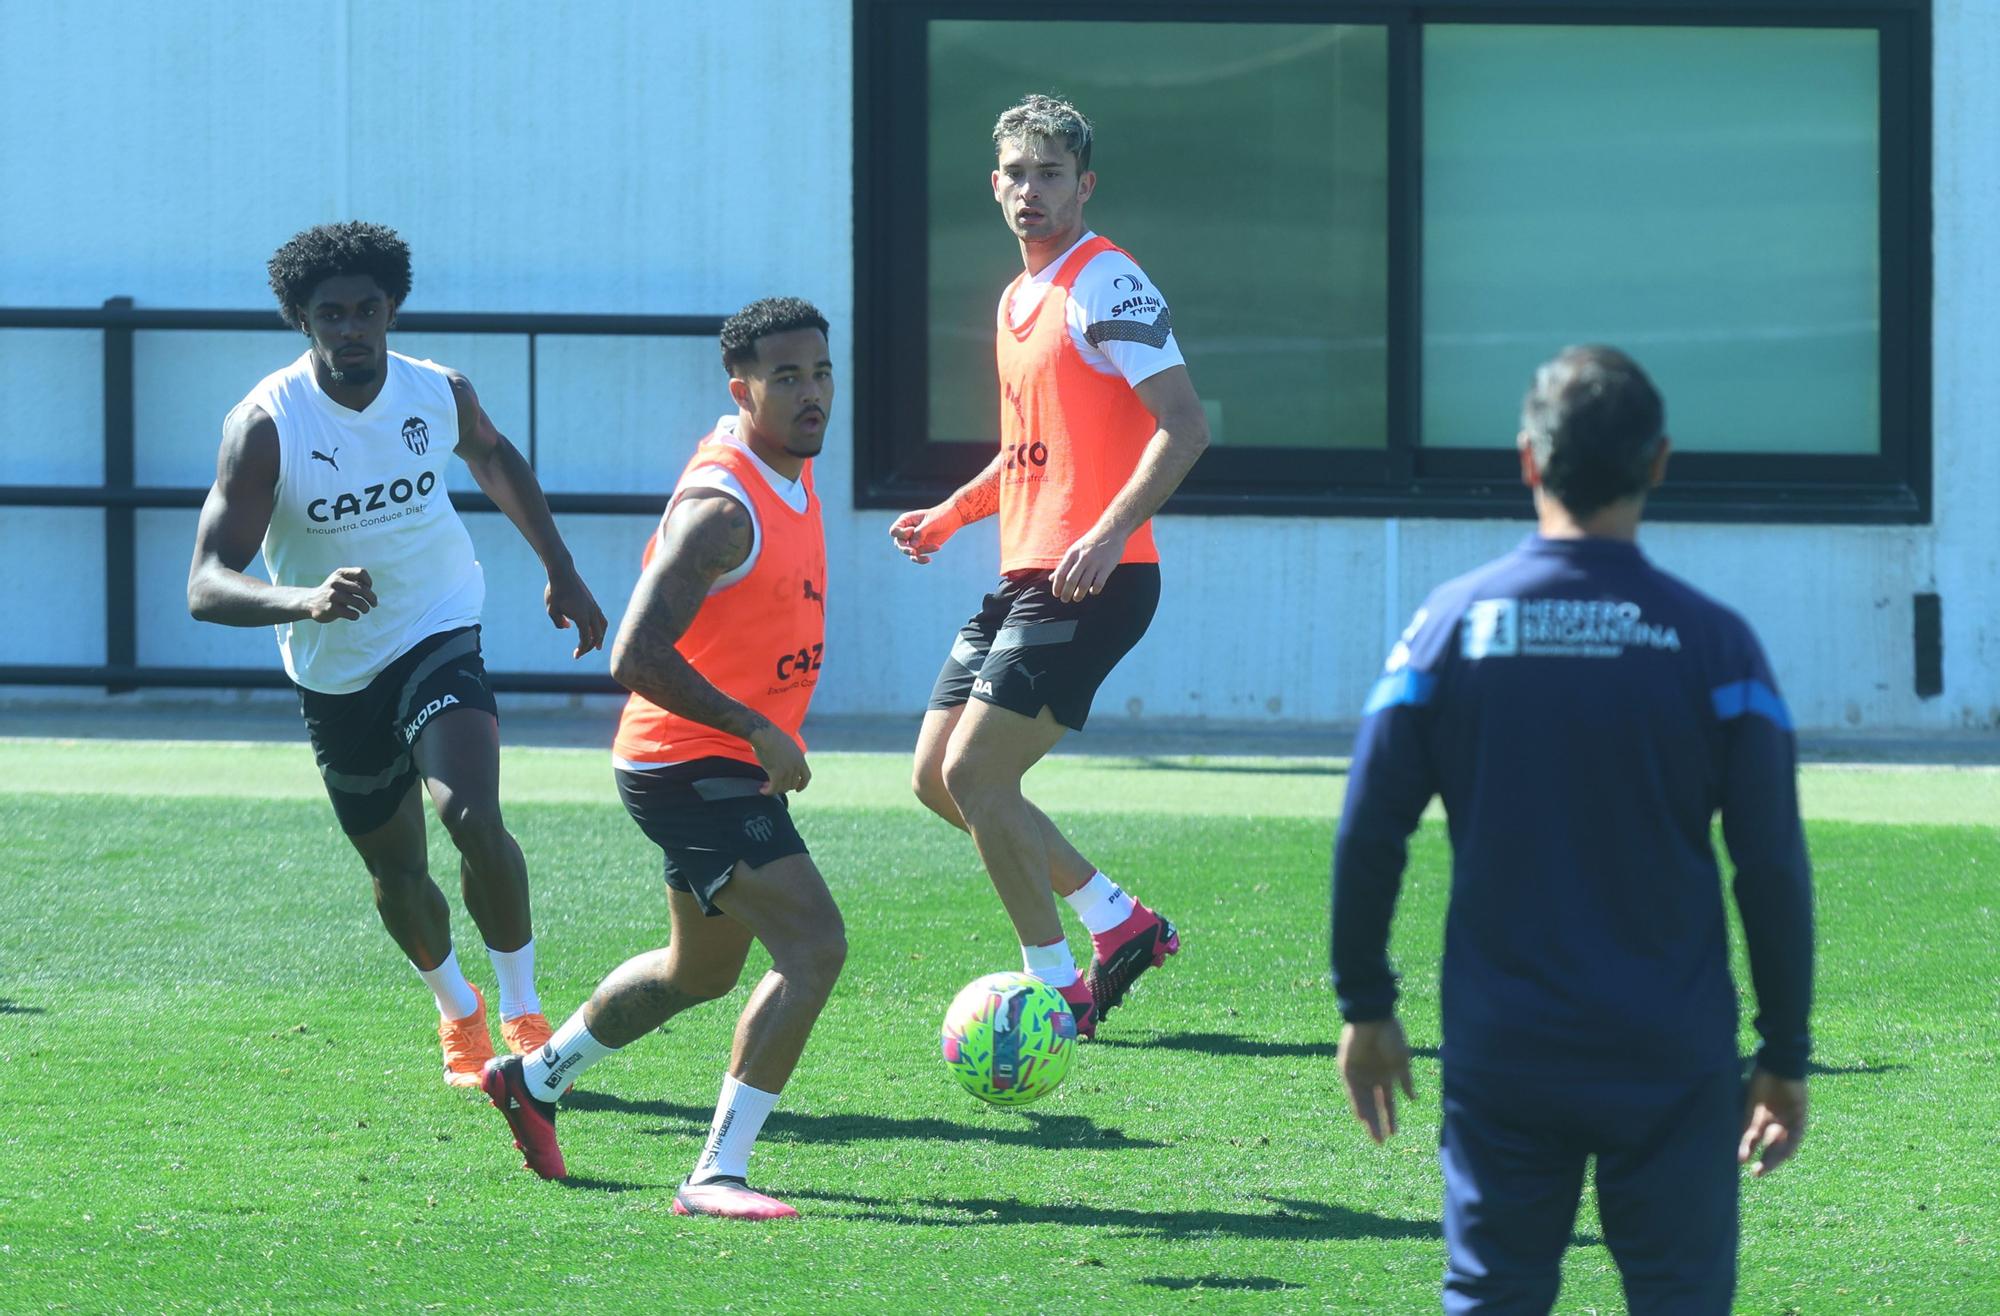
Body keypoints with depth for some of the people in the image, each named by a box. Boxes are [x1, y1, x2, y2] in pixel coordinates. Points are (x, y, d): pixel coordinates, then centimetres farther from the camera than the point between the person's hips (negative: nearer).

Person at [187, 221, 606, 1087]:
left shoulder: (440, 394, -10)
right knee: (397, 875, 12)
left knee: (475, 821, -24)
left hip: (439, 637, 0)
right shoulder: (266, 424, -22)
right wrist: (305, 601, -49)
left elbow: (493, 458, 17)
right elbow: (206, 585, -29)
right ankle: (456, 1009, 41)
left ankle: (522, 1009, -6)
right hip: (335, 676, 0)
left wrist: (561, 573, 18)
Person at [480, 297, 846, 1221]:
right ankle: (718, 1174, -20)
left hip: (732, 767, 10)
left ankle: (535, 1079, 44)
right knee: (813, 946, -21)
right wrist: (759, 731, -26)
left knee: (702, 971, 25)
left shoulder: (792, 469, 7)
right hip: (692, 767, -10)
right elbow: (636, 659, -30)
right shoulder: (720, 509, -24)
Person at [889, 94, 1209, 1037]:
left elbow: (1184, 426, -19)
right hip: (1022, 576, 10)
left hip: (1091, 582, -10)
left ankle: (1059, 992, -3)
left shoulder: (1107, 285, -11)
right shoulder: (1016, 300, 17)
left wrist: (1111, 533, -28)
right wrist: (952, 514, 20)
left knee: (975, 774, -14)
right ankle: (1122, 923, 19)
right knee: (938, 778, 9)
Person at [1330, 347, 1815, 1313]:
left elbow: (1367, 837, 0)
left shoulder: (1450, 626, -1)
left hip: (1499, 1057, 1)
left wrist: (1365, 1010, 12)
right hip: (1675, 1067, -1)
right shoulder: (1713, 643, -4)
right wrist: (1786, 1058, 6)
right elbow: (1773, 869, -2)